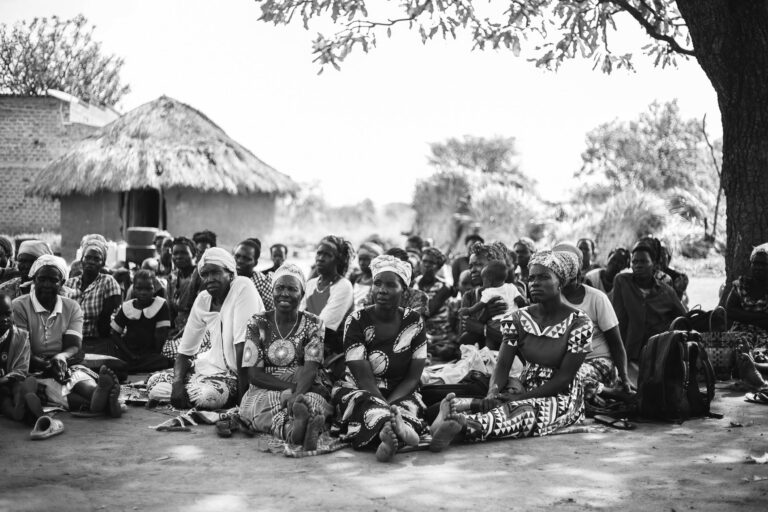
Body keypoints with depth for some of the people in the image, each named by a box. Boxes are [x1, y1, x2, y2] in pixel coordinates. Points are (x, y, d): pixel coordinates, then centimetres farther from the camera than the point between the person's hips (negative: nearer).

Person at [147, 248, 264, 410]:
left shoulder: (243, 286, -18)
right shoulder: (202, 300, 1)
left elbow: (243, 345, -24)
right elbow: (185, 351, 3)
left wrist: (243, 390, -27)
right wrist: (177, 383, -17)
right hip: (211, 366, 6)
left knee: (209, 394, -35)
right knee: (153, 382, -3)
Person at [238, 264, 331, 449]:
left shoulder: (313, 324, 8)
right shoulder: (257, 324, 9)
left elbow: (310, 369, -7)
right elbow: (253, 374, 1)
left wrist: (297, 394, -30)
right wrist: (291, 387, -14)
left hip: (306, 390, 0)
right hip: (263, 392, 0)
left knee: (313, 400, -37)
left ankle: (296, 429, -70)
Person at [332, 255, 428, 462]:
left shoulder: (414, 322, 0)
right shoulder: (356, 321, -8)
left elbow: (413, 377, -3)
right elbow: (365, 379, -15)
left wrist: (387, 406, -21)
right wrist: (387, 410, -32)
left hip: (400, 393, 2)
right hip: (359, 391, -2)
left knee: (411, 406, -33)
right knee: (362, 403, -38)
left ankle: (389, 434, -61)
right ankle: (399, 428, -65)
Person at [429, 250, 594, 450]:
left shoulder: (579, 324, -10)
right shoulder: (518, 319, 3)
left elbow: (564, 377, -14)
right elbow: (503, 365, -5)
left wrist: (523, 397, -24)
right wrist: (492, 395, -27)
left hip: (562, 397, -4)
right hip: (525, 389, 4)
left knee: (526, 410, -37)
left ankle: (461, 425, -59)